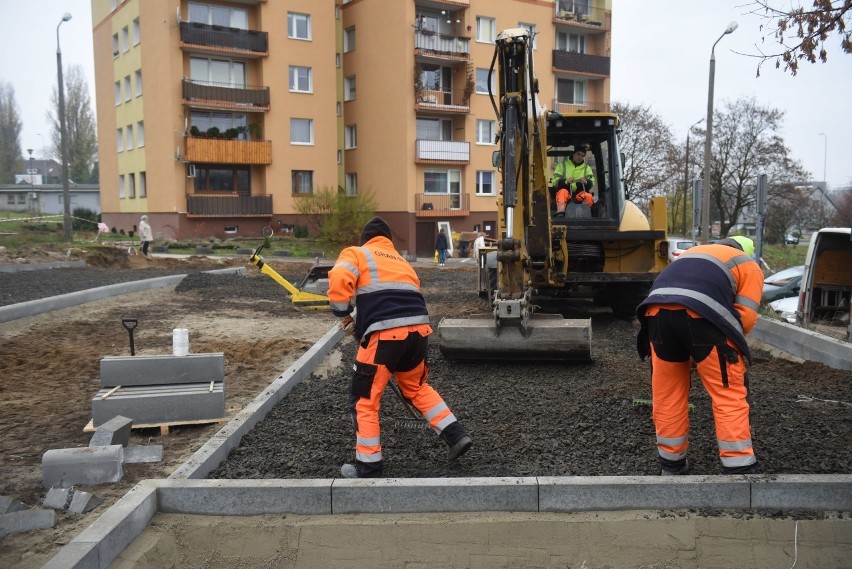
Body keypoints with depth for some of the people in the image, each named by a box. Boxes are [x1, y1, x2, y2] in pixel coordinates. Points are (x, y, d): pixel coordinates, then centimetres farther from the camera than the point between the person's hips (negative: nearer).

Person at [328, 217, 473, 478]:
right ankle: (456, 435, 27)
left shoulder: (355, 253, 12)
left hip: (385, 334, -6)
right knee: (417, 387, 30)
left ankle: (368, 467, 17)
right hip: (419, 328, 6)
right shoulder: (401, 261, 30)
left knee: (364, 399, 11)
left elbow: (339, 279, -8)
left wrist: (344, 315, 7)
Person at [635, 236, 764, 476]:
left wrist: (690, 349, 34)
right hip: (701, 312, -4)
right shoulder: (750, 267, 27)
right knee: (728, 393, 7)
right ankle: (739, 469, 9)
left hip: (657, 308, 5)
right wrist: (726, 343, 26)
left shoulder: (693, 252, 41)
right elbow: (746, 315, 11)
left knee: (667, 393, 15)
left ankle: (672, 464, 27)